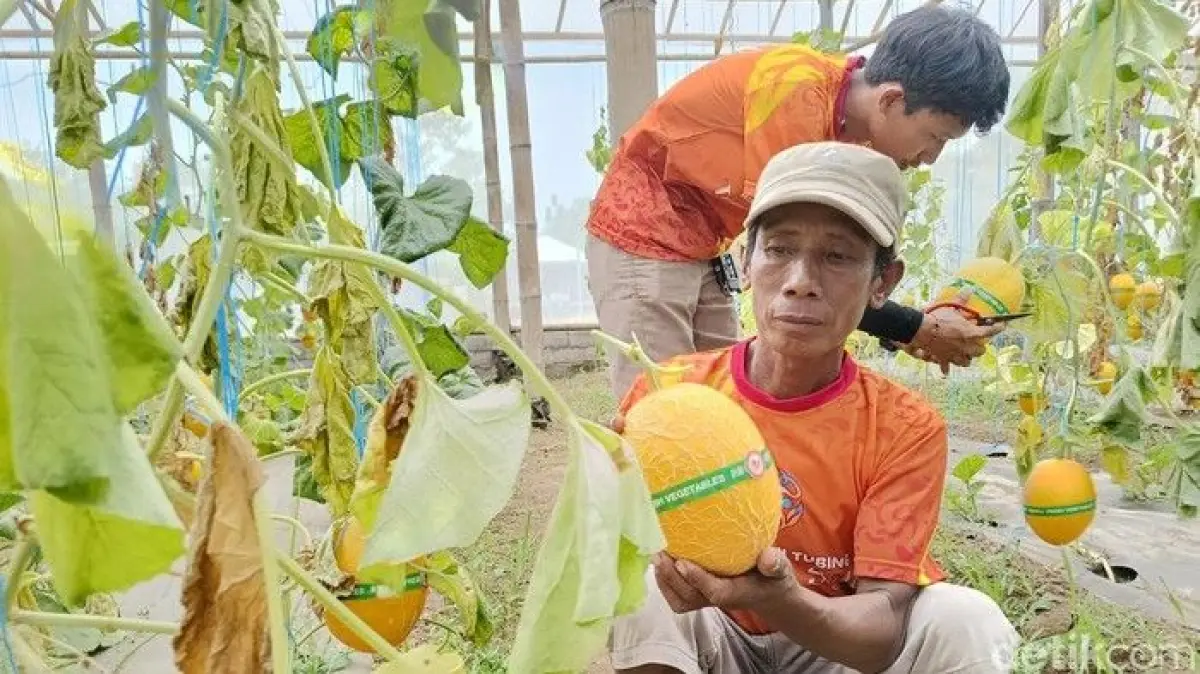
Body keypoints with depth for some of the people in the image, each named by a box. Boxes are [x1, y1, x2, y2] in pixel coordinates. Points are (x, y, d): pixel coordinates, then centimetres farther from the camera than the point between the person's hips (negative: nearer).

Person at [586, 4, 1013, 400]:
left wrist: (912, 327, -3)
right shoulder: (797, 91, -26)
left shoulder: (847, 124, 1)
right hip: (644, 237, -8)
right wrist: (916, 329, -18)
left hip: (702, 251, 9)